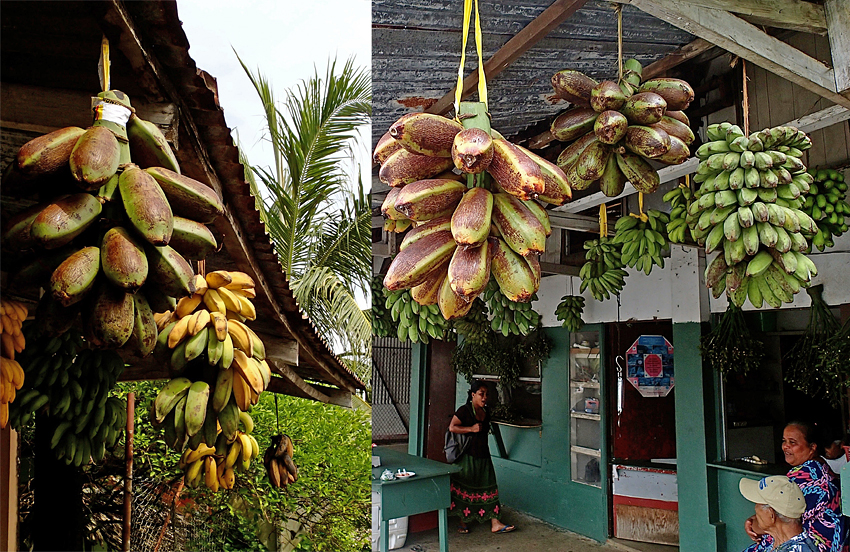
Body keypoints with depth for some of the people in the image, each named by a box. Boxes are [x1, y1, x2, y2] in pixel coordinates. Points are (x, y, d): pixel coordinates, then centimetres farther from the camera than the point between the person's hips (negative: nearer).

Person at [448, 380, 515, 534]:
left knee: (489, 488, 5)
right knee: (465, 489, 3)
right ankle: (463, 522, 18)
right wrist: (471, 429, -22)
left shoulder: (485, 412, 10)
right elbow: (452, 427, -17)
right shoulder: (464, 410, -12)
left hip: (483, 456, 7)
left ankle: (495, 523, 9)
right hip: (468, 456, -6)